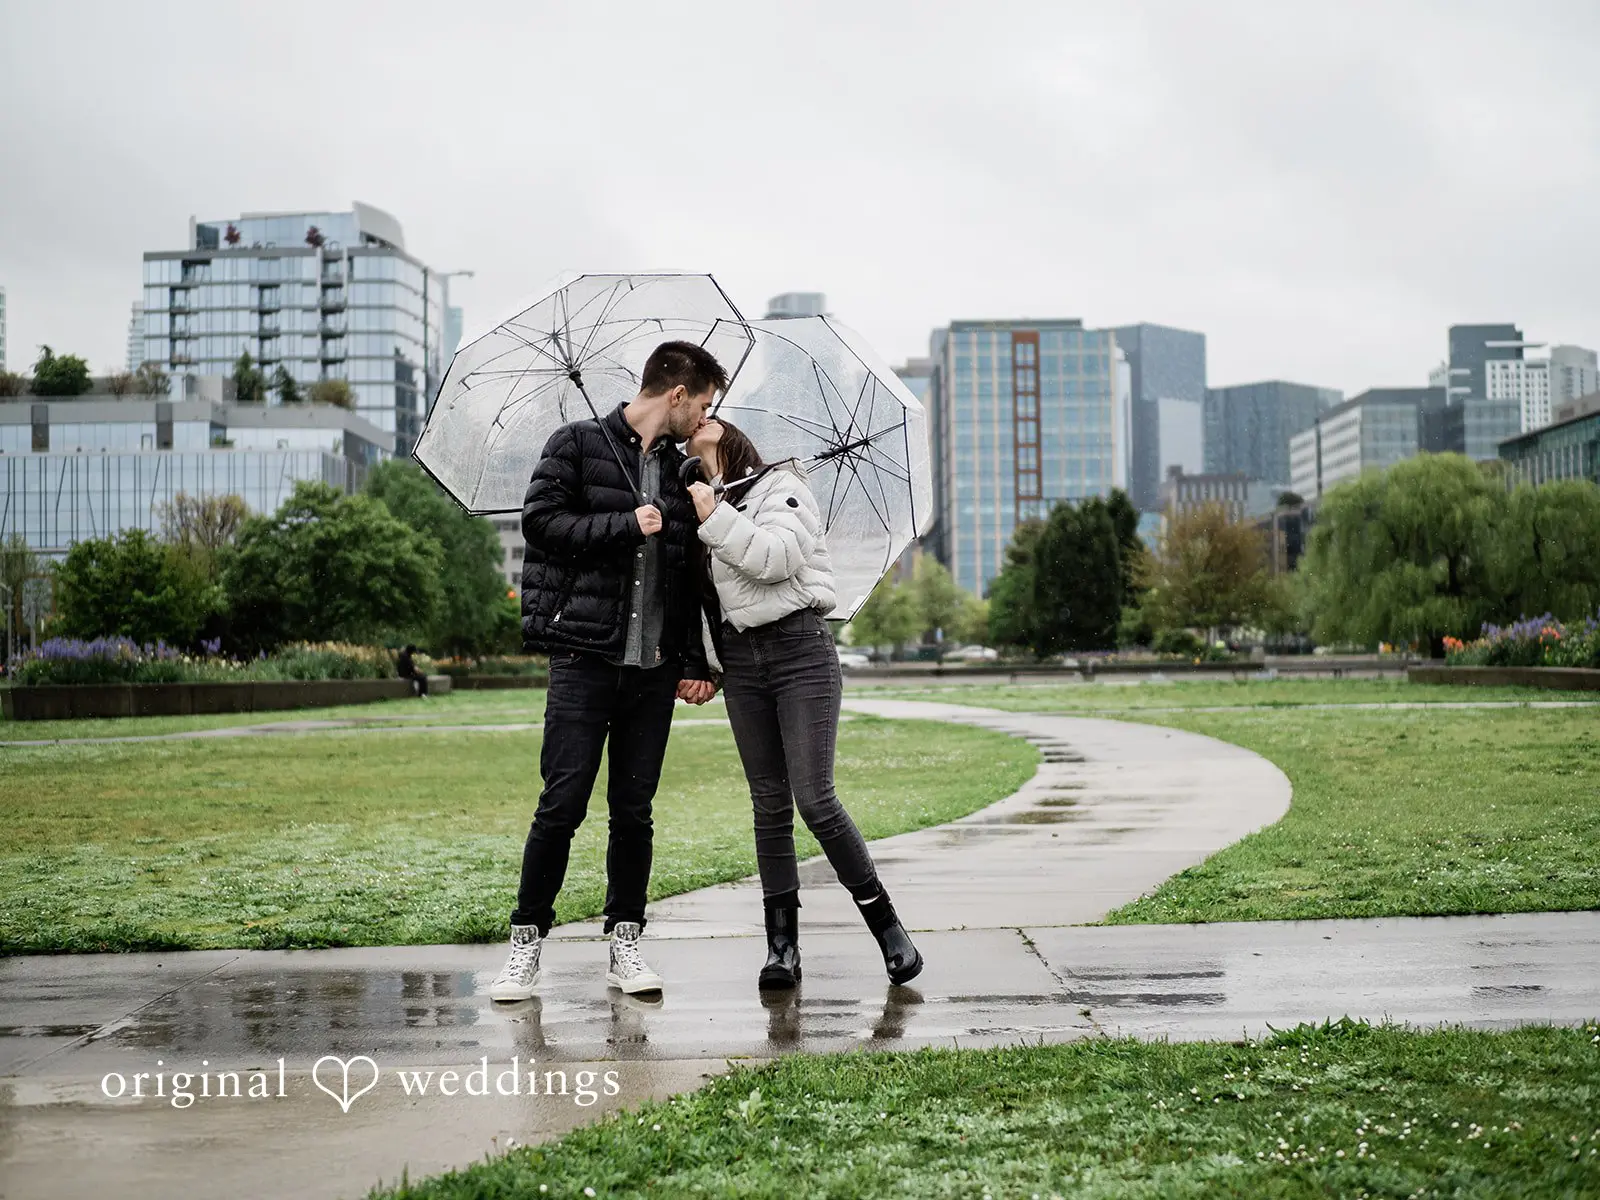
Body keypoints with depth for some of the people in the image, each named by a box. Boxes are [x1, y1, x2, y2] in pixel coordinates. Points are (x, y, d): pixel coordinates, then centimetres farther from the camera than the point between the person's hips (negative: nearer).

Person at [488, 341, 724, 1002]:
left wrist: (694, 662, 11)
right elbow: (541, 519, -8)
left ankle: (625, 942, 15)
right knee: (562, 805, -5)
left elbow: (689, 572, 17)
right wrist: (626, 525, -11)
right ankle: (527, 940, 7)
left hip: (654, 669, 4)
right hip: (585, 657, -4)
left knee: (634, 810, 7)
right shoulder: (578, 445, 3)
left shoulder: (679, 471, 16)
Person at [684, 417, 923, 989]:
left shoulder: (781, 487, 2)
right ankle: (782, 946, 4)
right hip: (741, 659, 5)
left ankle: (887, 925, -1)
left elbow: (779, 556, -16)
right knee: (770, 804, 2)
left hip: (800, 649, -5)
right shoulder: (703, 505, 20)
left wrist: (715, 517, -12)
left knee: (815, 799, -14)